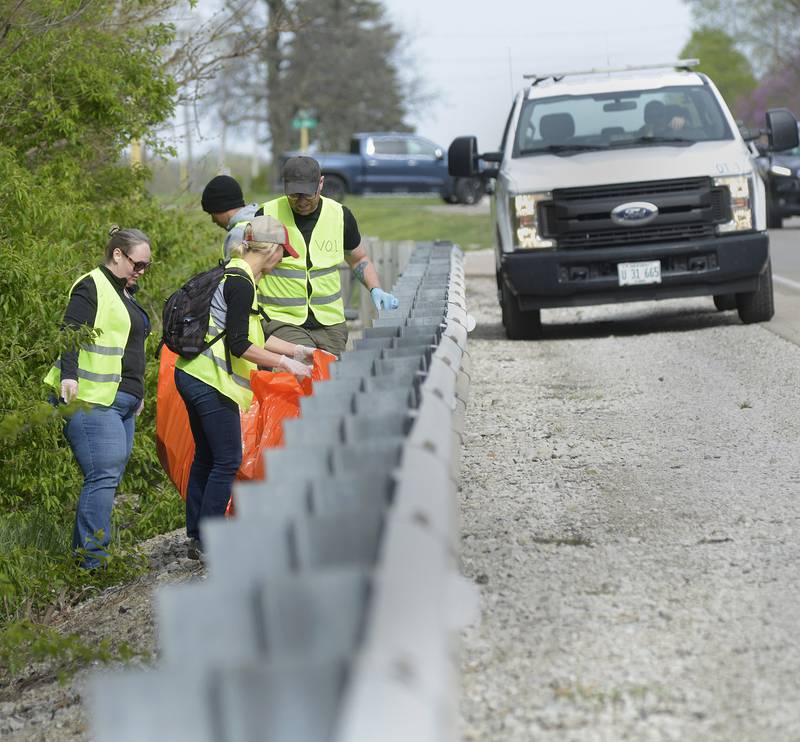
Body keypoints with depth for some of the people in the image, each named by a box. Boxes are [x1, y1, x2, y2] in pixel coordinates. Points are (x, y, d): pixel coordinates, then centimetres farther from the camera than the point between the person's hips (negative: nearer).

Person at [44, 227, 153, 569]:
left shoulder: (125, 292, 23)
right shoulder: (91, 287, -7)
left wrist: (137, 393, 33)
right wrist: (68, 374, -31)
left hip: (122, 402, 10)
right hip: (92, 400, -10)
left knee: (109, 478, 5)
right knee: (104, 477, -15)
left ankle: (84, 558, 7)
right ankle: (92, 562, -15)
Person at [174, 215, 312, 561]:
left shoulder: (233, 276, 16)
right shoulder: (241, 283, -16)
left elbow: (252, 335, 24)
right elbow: (238, 345, -20)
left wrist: (297, 349, 27)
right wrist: (286, 363, -15)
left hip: (192, 376, 10)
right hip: (212, 383, -10)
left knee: (206, 457, 16)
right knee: (227, 461, -2)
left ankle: (196, 537, 21)